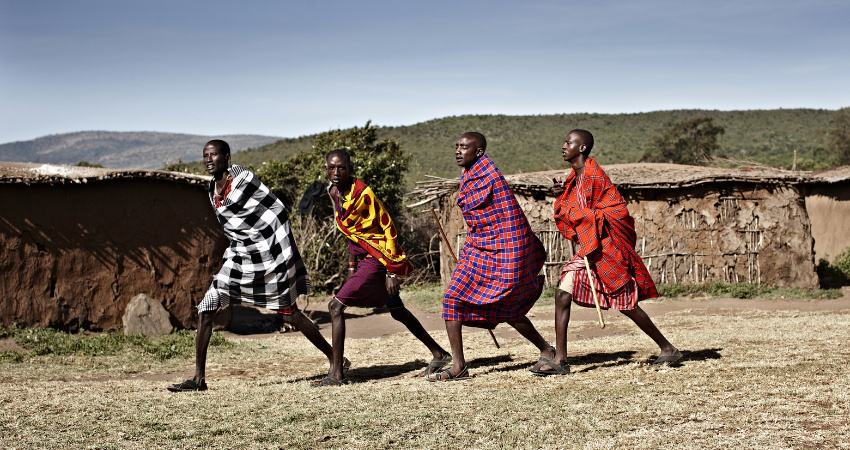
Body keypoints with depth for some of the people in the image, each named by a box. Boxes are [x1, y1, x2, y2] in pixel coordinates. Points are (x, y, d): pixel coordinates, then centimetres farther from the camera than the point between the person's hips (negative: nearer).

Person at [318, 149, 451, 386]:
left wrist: (392, 271, -17)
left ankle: (336, 374, -11)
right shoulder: (335, 193, 6)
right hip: (363, 257, 9)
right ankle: (439, 354, 30)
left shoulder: (364, 194, -19)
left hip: (377, 258, -9)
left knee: (335, 306, -13)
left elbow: (389, 229, -16)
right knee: (398, 312, 17)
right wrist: (352, 264, 19)